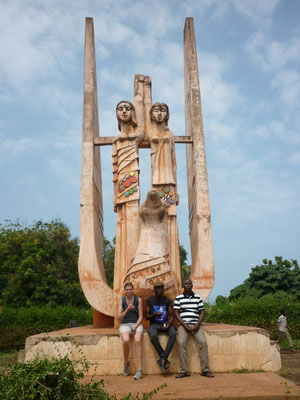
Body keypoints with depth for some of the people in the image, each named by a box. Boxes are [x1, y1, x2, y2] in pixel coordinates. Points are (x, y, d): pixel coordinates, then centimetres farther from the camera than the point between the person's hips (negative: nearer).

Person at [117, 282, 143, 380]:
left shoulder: (138, 299, 4)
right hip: (125, 324, 0)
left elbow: (140, 317, 3)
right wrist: (127, 310, -20)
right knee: (126, 340, -32)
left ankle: (139, 370, -31)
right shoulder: (121, 300, 5)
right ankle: (126, 363, -5)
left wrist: (135, 327, -12)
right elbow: (118, 317, -3)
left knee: (138, 341, -31)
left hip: (137, 324, 0)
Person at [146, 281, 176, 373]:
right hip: (154, 324, -1)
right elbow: (147, 317, 2)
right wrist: (154, 315, -19)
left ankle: (163, 359, -27)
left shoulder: (167, 300, 6)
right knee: (153, 336, -35)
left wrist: (169, 323, -15)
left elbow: (171, 315, 6)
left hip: (165, 323, 1)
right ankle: (165, 359, -21)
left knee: (173, 334, -31)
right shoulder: (149, 300, 2)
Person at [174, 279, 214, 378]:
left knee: (203, 342, -20)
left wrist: (197, 325, -7)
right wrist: (184, 325, -10)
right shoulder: (178, 298, 7)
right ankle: (184, 371, -18)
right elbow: (176, 313, 3)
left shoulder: (198, 297, 12)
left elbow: (202, 312, 9)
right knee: (181, 343, -24)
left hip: (196, 324, 1)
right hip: (183, 324, -1)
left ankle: (205, 370, -13)